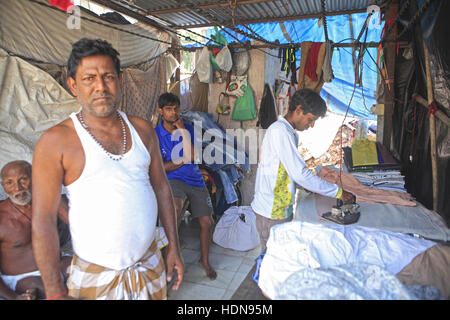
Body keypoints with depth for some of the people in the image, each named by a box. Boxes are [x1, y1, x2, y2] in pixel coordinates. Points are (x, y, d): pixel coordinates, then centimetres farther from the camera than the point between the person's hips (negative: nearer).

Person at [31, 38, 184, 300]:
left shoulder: (142, 129, 1)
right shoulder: (56, 141, -12)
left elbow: (161, 188, 5)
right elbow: (43, 220, -11)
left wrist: (174, 247, 6)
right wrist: (56, 293, -10)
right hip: (95, 277, -3)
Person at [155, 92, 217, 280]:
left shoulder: (188, 129, 3)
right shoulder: (155, 134, -2)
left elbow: (191, 157, -12)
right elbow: (160, 167, -7)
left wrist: (183, 131, -15)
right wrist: (184, 160, -9)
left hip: (195, 180, 3)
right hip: (172, 179, -3)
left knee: (207, 222, 1)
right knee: (176, 206, -37)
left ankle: (205, 260, 26)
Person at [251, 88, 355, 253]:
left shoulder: (288, 132, 13)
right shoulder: (280, 131, -20)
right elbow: (300, 174, -24)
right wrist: (337, 192, -18)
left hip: (282, 208, 10)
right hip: (272, 212, -9)